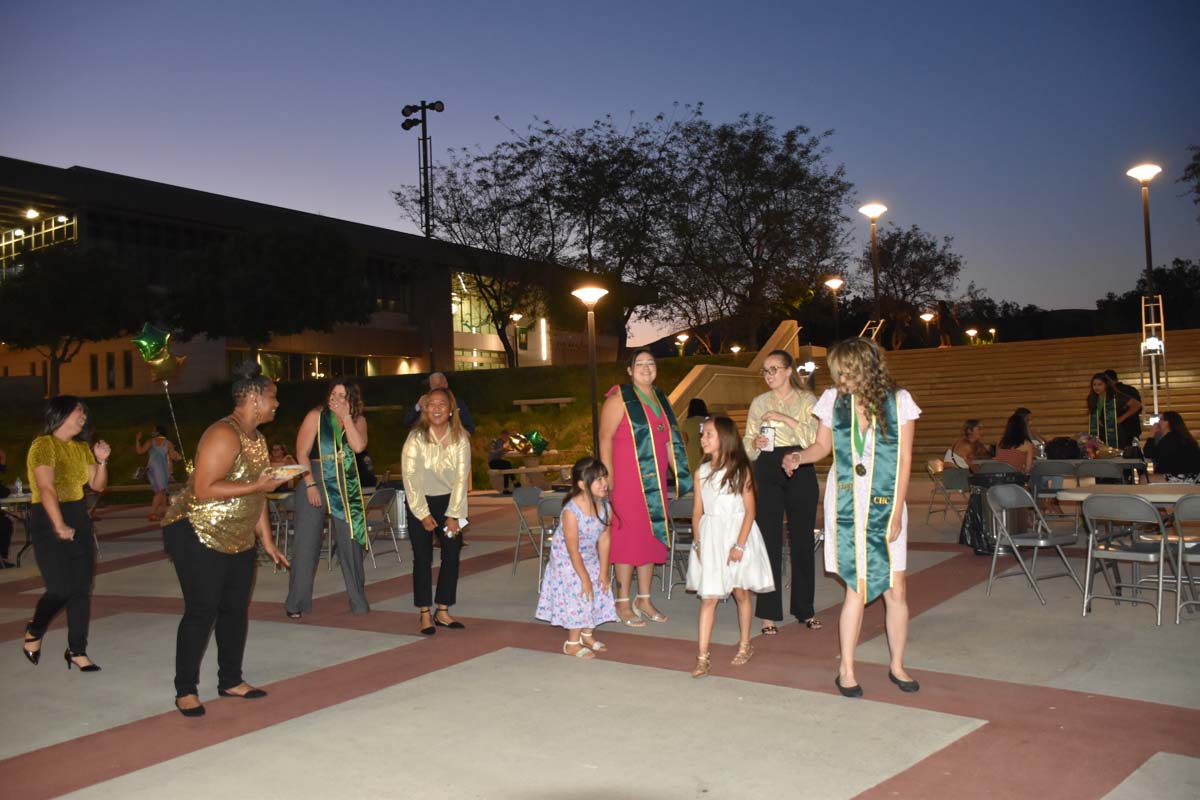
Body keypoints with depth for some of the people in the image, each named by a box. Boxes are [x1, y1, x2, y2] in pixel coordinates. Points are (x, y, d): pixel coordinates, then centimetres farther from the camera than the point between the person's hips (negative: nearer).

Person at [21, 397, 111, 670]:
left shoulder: (82, 448, 11)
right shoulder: (44, 444, -10)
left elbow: (98, 486, 13)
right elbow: (46, 488, -20)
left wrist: (102, 461, -4)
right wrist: (59, 526, -27)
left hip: (79, 517, 7)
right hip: (48, 519, -7)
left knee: (82, 588, 4)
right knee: (61, 589, -10)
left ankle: (77, 651, 12)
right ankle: (34, 632, 20)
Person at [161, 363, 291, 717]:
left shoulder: (257, 438, 10)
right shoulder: (223, 435, -19)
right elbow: (203, 490, -27)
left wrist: (267, 542, 14)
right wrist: (258, 486, -26)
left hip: (238, 539, 9)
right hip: (198, 536, -9)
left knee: (236, 610, 12)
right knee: (201, 611, -5)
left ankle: (230, 681, 25)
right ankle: (185, 690, 9)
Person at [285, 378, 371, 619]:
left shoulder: (358, 420, 6)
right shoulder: (316, 416, -2)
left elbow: (358, 446, -12)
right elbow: (301, 452, -8)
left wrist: (346, 416, -11)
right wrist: (310, 484, -15)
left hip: (347, 487, 3)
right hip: (315, 482, -3)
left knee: (351, 543, 5)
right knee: (307, 544, -1)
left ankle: (358, 601, 14)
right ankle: (296, 604, 9)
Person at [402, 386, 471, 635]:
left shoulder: (460, 439, -7)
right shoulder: (416, 438, -12)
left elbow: (461, 478, -7)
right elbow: (410, 478, -13)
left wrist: (453, 515, -11)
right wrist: (423, 515, -14)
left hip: (449, 501, 2)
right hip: (420, 502, -2)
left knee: (452, 556, 0)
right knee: (423, 558, -3)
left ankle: (443, 612, 11)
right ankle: (425, 615, 4)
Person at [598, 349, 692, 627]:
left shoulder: (660, 399, 16)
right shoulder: (619, 398, -5)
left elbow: (670, 440, 18)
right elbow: (605, 438, -11)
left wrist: (681, 476, 12)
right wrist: (608, 480, -18)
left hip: (655, 481, 7)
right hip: (627, 480, -7)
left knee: (652, 536, 9)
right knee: (628, 538, -5)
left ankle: (644, 600, 19)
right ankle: (623, 603, 5)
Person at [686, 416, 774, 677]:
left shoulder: (741, 470, -5)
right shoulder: (701, 472, 5)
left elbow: (749, 511, -7)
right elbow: (697, 511, 6)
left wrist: (740, 545, -14)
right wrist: (698, 543, -5)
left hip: (737, 533, -2)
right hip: (710, 536, 2)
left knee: (741, 593, 11)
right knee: (708, 597, -2)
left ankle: (744, 645, 30)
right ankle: (702, 657, -3)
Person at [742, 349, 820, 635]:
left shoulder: (807, 400, 4)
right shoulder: (759, 403, 11)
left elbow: (815, 437, -10)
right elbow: (747, 445, 12)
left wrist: (785, 419, -17)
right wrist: (755, 443, -10)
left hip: (800, 471, -1)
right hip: (768, 472, 1)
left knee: (802, 539, 5)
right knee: (769, 540, -3)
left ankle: (805, 608, 19)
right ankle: (769, 612, 3)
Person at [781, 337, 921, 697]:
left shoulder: (898, 401, -4)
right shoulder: (833, 400, 0)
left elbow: (904, 460, -2)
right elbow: (823, 446, 12)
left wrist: (896, 513, -6)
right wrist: (799, 456, -11)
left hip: (886, 505, 0)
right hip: (846, 504, 0)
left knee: (896, 589, 2)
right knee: (857, 588, -2)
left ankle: (897, 665, 23)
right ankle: (846, 669, 12)